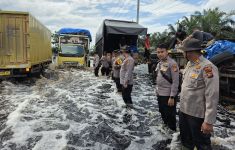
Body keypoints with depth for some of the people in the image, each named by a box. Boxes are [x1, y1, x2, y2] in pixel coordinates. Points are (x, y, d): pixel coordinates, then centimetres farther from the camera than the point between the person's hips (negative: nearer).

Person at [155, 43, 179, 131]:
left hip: (168, 95, -8)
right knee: (163, 115, 23)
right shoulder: (159, 63, 8)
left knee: (170, 117, 5)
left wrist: (172, 97, -20)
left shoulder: (172, 63, -17)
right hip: (160, 94, 8)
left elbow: (175, 82, -19)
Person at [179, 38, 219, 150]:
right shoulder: (189, 64, 4)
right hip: (184, 110, 7)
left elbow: (212, 96, -24)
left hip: (197, 115, -7)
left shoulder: (207, 67, -23)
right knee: (186, 141, 26)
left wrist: (209, 121, -23)